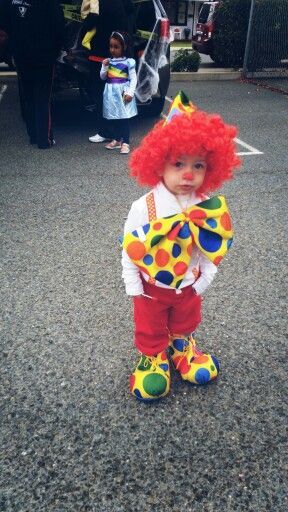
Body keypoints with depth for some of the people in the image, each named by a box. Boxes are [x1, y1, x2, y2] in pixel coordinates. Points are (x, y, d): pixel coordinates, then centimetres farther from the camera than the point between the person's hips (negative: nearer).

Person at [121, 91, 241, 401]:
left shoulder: (208, 208, -17)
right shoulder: (144, 207, -25)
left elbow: (213, 250, -5)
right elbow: (130, 249, -16)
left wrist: (203, 279, -5)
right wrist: (134, 286, -12)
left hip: (189, 286, 3)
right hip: (152, 287, -2)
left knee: (185, 324, 29)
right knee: (150, 330, 20)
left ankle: (182, 348, 57)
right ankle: (153, 358, 47)